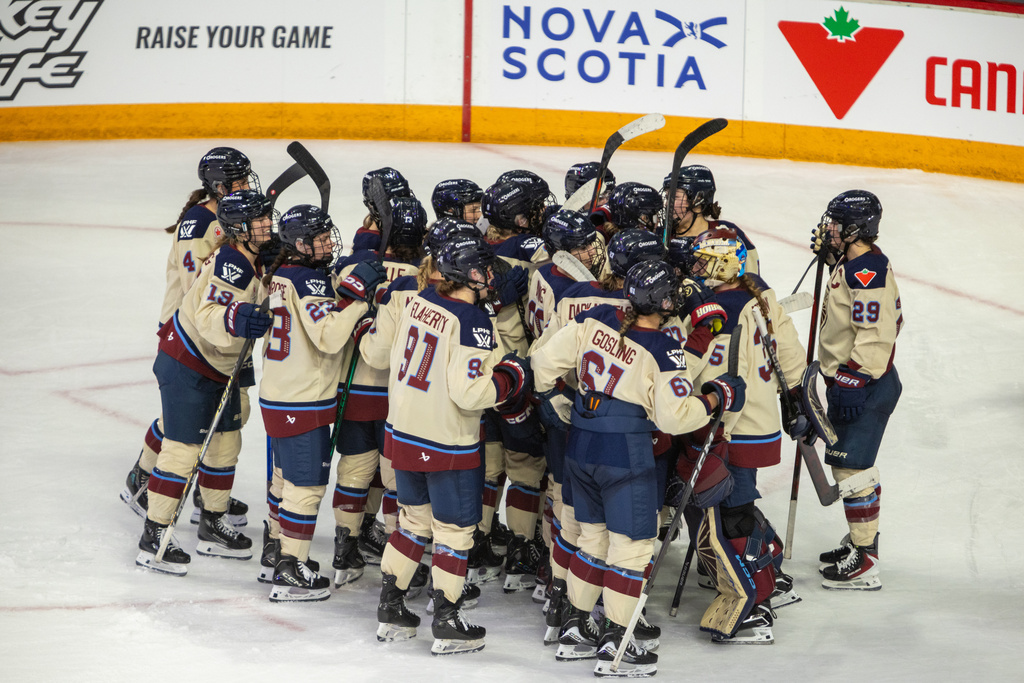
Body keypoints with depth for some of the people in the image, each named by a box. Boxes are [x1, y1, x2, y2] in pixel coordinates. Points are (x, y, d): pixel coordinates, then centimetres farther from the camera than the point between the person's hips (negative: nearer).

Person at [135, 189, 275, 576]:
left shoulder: (252, 261, 7)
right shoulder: (230, 263, -24)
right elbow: (207, 315, -37)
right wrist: (235, 320, -53)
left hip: (219, 366, 10)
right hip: (185, 366, -10)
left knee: (226, 443, 13)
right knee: (183, 449, -9)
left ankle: (213, 528, 25)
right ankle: (153, 538, -3)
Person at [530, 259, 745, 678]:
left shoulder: (594, 321, 0)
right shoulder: (664, 352, -16)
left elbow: (546, 361, 4)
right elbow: (674, 417, -17)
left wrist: (544, 393, 22)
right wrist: (715, 398, -3)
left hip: (581, 448, 7)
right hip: (626, 454, -7)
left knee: (593, 535, 21)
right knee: (631, 544, 4)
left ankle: (575, 628, 29)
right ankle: (614, 647, 5)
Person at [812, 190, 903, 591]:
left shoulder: (867, 271, -21)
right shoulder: (852, 264, 11)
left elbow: (875, 333, -26)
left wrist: (852, 381, -25)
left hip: (866, 387, -11)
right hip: (849, 381, 11)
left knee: (851, 467, -9)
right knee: (852, 464, 18)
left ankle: (864, 561, -5)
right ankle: (862, 540, 30)